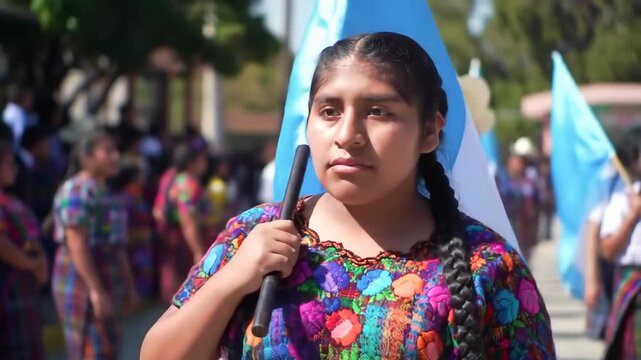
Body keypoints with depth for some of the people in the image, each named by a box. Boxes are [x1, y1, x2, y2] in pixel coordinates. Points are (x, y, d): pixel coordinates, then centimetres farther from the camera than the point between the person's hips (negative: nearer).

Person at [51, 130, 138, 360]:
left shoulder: (103, 192, 15)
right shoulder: (76, 192, -15)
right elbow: (77, 246, -21)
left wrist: (128, 283, 19)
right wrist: (96, 291, -25)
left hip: (105, 284, 10)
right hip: (82, 284, -10)